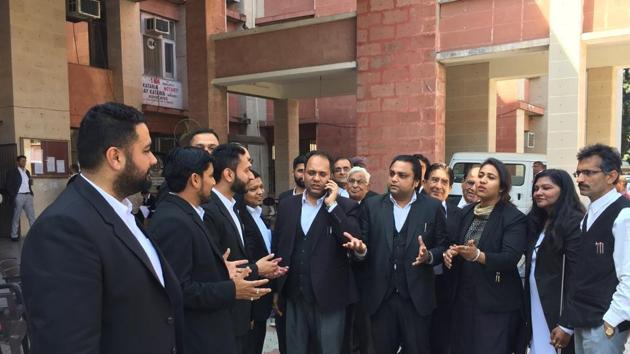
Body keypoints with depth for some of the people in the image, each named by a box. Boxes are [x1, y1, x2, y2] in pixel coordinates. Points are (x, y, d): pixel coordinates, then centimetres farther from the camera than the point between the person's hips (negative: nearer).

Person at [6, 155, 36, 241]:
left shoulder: (27, 172, 16)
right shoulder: (12, 172, -1)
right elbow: (9, 186, -5)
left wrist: (31, 191, 7)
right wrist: (13, 197, -12)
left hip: (28, 196, 5)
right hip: (19, 196, -5)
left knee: (32, 216, 2)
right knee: (16, 217, 3)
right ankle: (14, 235, 11)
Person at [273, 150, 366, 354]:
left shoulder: (345, 206, -4)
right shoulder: (287, 205, 6)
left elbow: (354, 243, -18)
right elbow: (277, 248, 10)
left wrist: (332, 204, -17)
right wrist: (276, 290, 11)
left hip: (329, 298, -3)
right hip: (294, 297, 3)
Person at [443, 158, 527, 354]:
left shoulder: (514, 218, -9)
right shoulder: (466, 212, 8)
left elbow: (510, 258, -19)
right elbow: (455, 244, 14)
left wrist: (477, 255, -34)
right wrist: (449, 253, -9)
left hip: (497, 304, -5)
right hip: (464, 298, 5)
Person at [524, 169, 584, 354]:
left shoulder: (574, 222, -13)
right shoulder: (536, 221, 10)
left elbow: (576, 275, -17)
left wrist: (566, 324, -18)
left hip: (559, 311, -6)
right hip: (535, 308, 7)